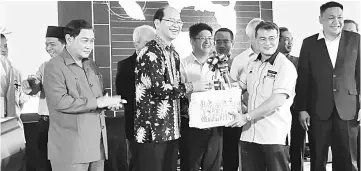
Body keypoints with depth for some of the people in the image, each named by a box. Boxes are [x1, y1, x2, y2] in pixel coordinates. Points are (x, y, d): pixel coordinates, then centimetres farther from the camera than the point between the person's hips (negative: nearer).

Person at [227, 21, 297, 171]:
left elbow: (278, 100, -19)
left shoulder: (285, 66, -10)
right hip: (249, 133, 6)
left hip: (274, 136, -6)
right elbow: (239, 87, 22)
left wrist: (246, 117, -20)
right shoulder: (252, 64, 12)